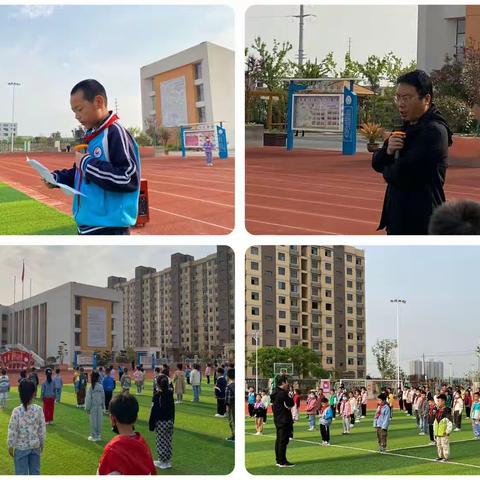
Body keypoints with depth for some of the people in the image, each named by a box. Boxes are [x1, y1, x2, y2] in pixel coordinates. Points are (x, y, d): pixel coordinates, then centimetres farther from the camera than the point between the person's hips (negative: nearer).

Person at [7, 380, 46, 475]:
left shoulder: (17, 411, -18)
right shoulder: (38, 409, -10)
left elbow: (12, 431, -12)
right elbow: (42, 429, -2)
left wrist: (10, 446, 1)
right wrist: (42, 444, 12)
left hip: (21, 447, -3)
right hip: (35, 446, 3)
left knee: (21, 473, 7)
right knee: (35, 471, 15)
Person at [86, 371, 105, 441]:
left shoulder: (91, 387, -16)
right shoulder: (101, 386, -4)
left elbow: (88, 399, -12)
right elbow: (103, 397, 5)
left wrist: (87, 408, -3)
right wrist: (103, 406, 16)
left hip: (93, 407, -4)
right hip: (100, 406, 4)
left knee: (93, 421, 4)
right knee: (99, 421, 11)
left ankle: (94, 436, 10)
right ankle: (98, 435, 18)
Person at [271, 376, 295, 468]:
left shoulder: (275, 393, 11)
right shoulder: (283, 393, -18)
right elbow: (291, 404, -14)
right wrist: (290, 396, 0)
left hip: (278, 420, 10)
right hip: (284, 421, -10)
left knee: (279, 440, 15)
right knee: (283, 441, -6)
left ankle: (278, 460, 21)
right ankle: (282, 462, -5)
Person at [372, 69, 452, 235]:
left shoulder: (434, 131, -18)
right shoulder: (408, 127, 13)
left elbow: (401, 174, -24)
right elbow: (376, 163, 11)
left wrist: (387, 170, 0)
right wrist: (388, 151, -12)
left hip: (421, 223, -10)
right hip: (400, 219, 10)